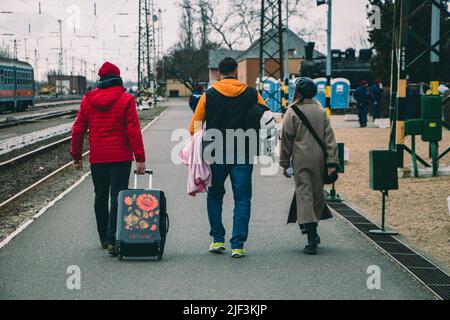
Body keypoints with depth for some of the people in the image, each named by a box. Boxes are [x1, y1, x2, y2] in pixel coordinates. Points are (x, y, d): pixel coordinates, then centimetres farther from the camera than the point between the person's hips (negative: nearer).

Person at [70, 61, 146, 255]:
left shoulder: (88, 100, 4)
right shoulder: (125, 99, -6)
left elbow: (78, 129, 7)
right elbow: (134, 131, -10)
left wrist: (76, 156, 16)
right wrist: (140, 158, -8)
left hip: (97, 158, 3)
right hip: (120, 157, -3)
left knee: (100, 197, 16)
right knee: (117, 197, -4)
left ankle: (104, 238, 25)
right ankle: (113, 239, -13)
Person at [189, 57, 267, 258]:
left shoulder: (208, 95, 1)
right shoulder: (251, 94, 3)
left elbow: (194, 127, 0)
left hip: (215, 155, 0)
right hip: (243, 155, 0)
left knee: (215, 196, 18)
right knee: (242, 199, 5)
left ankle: (218, 240, 14)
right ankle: (238, 245, -3)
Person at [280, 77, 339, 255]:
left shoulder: (292, 112, -4)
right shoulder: (321, 112, 7)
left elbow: (286, 140, -1)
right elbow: (329, 137, 2)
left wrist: (284, 163, 7)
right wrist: (332, 162, 0)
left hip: (301, 160, -3)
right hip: (319, 160, 4)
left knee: (304, 195, -4)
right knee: (318, 194, 14)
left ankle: (312, 241, -11)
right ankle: (312, 232, 23)